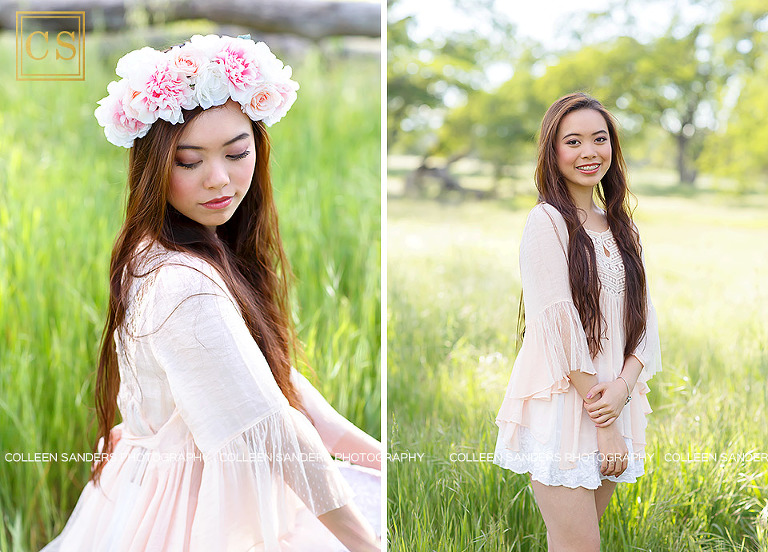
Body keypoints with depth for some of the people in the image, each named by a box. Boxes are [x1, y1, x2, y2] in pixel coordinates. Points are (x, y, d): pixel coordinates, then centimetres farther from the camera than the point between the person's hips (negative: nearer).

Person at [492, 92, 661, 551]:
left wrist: (623, 385, -11)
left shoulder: (621, 227, 14)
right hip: (562, 406, -6)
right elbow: (559, 325, -14)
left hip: (610, 401, 6)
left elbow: (644, 318, 9)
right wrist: (602, 420, -14)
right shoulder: (548, 221, -8)